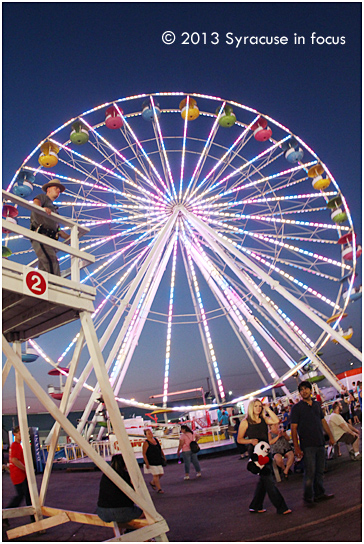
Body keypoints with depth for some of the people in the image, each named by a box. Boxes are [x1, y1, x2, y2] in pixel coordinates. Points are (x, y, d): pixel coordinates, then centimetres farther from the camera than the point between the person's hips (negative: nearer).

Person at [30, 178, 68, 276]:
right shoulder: (43, 197, 17)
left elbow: (57, 229, 32)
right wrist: (42, 208, -32)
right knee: (51, 261, -27)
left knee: (44, 269, -6)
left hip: (50, 239, 8)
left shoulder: (54, 209, 37)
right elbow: (36, 202, -9)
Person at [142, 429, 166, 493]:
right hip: (151, 462, -7)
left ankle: (152, 483, 32)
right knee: (156, 475, -6)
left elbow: (160, 449, 18)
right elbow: (144, 453, -13)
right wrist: (146, 463, -17)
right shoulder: (146, 443, -11)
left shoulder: (156, 440, 8)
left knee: (161, 473, 8)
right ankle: (159, 489, 8)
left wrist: (164, 457, 16)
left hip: (159, 461, 7)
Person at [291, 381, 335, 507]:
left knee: (320, 471, 13)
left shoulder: (317, 404, 11)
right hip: (307, 445, -5)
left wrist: (330, 436, 13)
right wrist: (296, 447, -13)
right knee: (310, 472, -4)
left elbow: (323, 421, 19)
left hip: (320, 443, 5)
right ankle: (308, 498, 9)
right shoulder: (296, 408, -6)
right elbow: (293, 428, -8)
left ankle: (319, 494, 27)